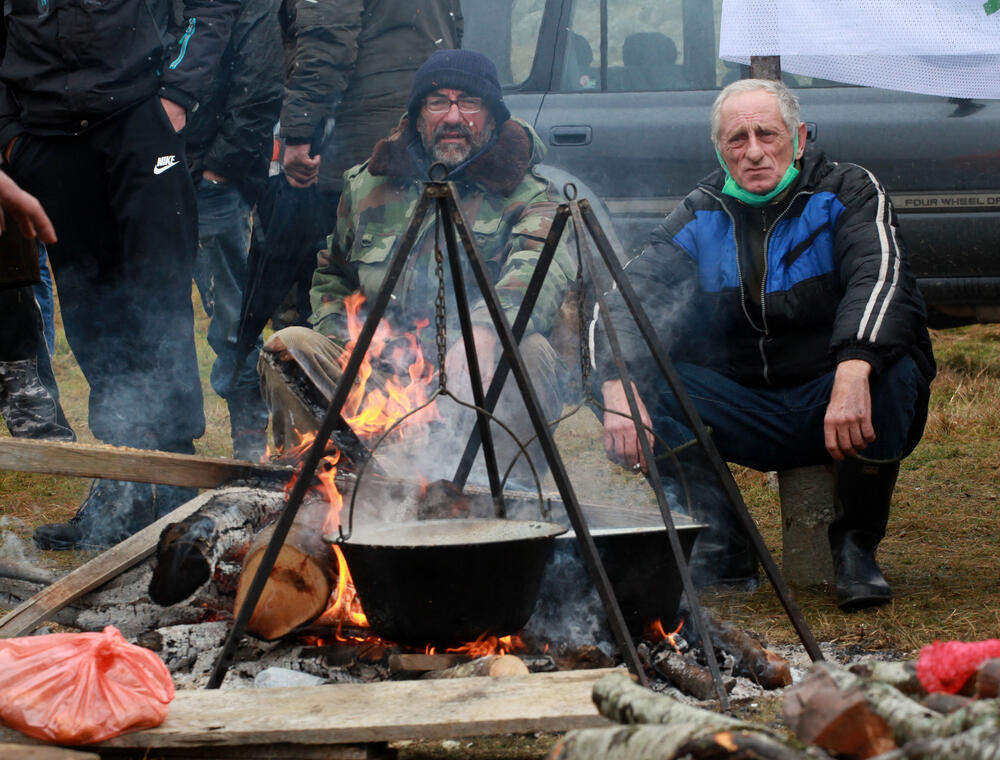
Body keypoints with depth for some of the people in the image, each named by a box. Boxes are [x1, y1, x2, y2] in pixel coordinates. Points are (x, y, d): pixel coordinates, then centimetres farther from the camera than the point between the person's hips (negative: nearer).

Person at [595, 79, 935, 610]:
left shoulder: (847, 192, -6)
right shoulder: (701, 217, 4)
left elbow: (878, 277, -25)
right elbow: (627, 295, -7)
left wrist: (853, 372, -45)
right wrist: (619, 390, -28)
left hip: (839, 402, -3)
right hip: (752, 418, 3)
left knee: (890, 368, -35)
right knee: (645, 380, -17)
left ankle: (856, 547, -14)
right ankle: (723, 546, -4)